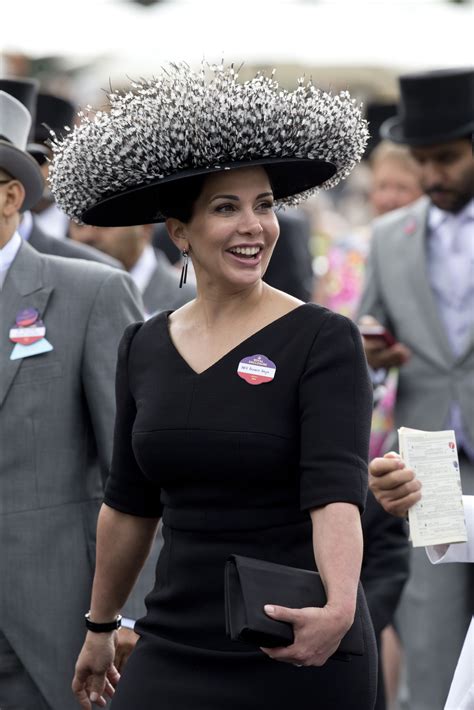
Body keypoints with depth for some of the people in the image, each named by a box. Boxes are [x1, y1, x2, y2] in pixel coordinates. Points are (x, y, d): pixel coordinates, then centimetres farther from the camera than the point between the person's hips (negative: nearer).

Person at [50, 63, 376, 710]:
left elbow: (336, 489, -21)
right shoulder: (144, 348, 7)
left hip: (297, 657, -4)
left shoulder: (324, 342, -9)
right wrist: (100, 627, 22)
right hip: (174, 650, 4)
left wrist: (339, 607, -37)